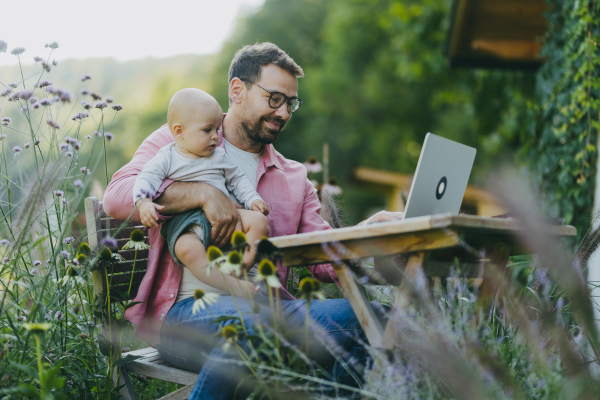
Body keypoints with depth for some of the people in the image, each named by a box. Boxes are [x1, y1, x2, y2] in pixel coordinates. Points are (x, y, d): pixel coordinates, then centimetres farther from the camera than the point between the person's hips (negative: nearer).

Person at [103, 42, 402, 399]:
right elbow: (117, 198, -6)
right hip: (187, 310, -3)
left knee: (359, 314, -26)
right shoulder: (176, 142, 12)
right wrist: (204, 193, -17)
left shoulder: (295, 178, 24)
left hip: (270, 307, 4)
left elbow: (325, 260, 14)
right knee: (246, 319, -39)